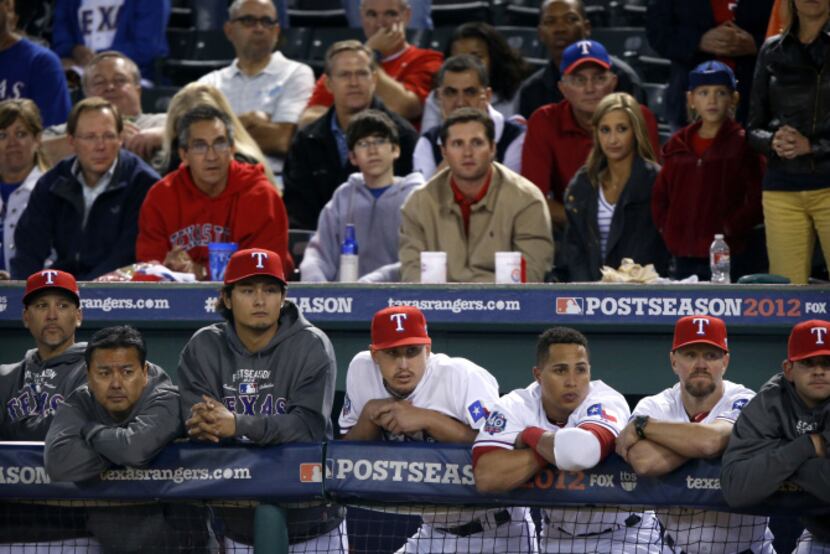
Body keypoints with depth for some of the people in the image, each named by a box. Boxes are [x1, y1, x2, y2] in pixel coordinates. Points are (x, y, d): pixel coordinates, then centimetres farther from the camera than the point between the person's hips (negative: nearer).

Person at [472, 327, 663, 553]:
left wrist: (531, 436, -26)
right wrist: (551, 447, -29)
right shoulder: (515, 407, -15)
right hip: (558, 534, 3)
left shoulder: (606, 402, -22)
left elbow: (581, 451, -45)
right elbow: (486, 477, -30)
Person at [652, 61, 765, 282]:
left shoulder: (743, 144, -3)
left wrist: (730, 228, -13)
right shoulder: (677, 145, 13)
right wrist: (667, 229, 6)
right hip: (684, 261, 5)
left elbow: (758, 199, -9)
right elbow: (659, 195, 19)